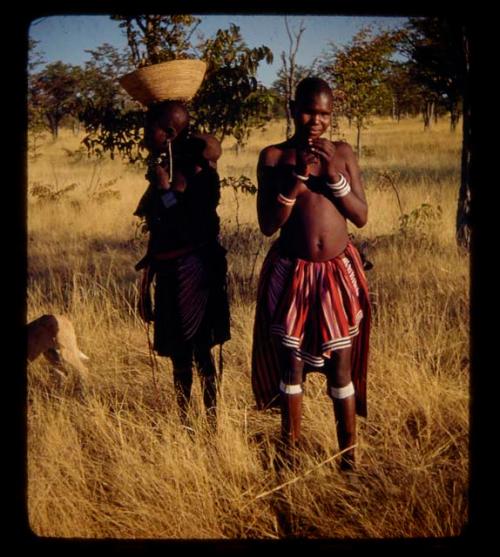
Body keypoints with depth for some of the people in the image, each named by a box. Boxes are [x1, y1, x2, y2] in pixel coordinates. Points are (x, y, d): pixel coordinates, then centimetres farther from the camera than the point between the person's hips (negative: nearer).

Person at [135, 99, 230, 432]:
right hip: (169, 273, 8)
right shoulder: (162, 171, 9)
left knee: (199, 352, -1)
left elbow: (192, 232, -22)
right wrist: (147, 284, 18)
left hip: (192, 271, -8)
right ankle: (183, 422, 26)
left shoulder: (198, 174, -14)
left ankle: (213, 425, 9)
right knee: (179, 354, 15)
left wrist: (166, 190, -20)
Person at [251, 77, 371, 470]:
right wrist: (296, 176, -17)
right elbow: (268, 224, -8)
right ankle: (290, 450, 24)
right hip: (291, 273, -1)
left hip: (338, 274, 1)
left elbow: (362, 217, 0)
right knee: (292, 365, 9)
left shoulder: (342, 153, 3)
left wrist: (334, 175, -13)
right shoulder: (274, 156, -2)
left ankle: (348, 454, 20)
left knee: (341, 368, 8)